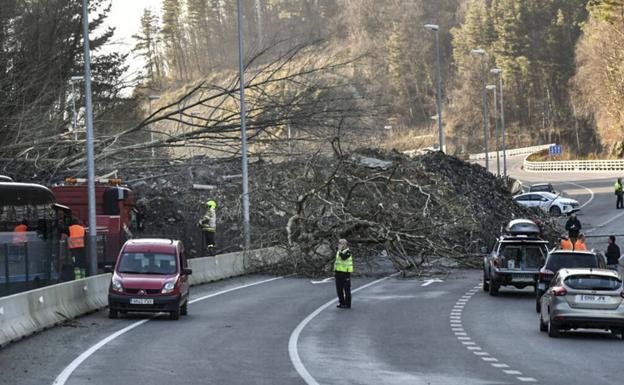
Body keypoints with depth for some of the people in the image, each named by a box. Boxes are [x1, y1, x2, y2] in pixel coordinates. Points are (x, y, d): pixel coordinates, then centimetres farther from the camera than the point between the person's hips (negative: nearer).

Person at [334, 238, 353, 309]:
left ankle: (347, 304, 2)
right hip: (338, 272, 8)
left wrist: (340, 250, -25)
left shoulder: (348, 252, -11)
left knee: (346, 289, -2)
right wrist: (335, 270, 20)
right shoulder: (338, 252, 15)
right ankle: (341, 302, 20)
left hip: (345, 272, -8)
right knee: (339, 289, 11)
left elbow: (344, 258, -31)